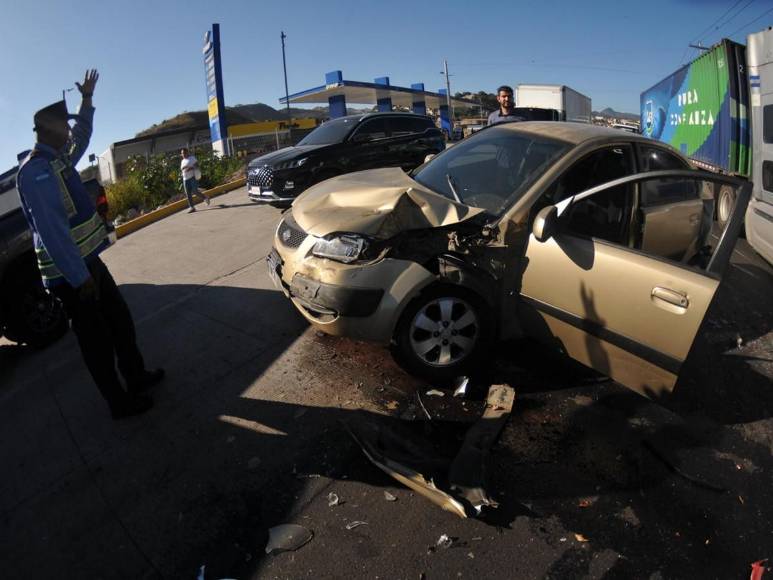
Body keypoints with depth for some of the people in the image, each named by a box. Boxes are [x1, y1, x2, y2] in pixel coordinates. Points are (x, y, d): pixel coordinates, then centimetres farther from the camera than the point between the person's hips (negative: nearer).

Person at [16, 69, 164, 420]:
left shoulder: (59, 160, 10)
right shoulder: (36, 172, -20)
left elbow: (81, 137, 31)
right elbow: (52, 231, -24)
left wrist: (87, 98, 32)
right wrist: (78, 277, -23)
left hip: (88, 260, 10)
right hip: (68, 273, -9)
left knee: (120, 320, 18)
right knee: (96, 340, 2)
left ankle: (136, 377, 34)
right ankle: (120, 403, 16)